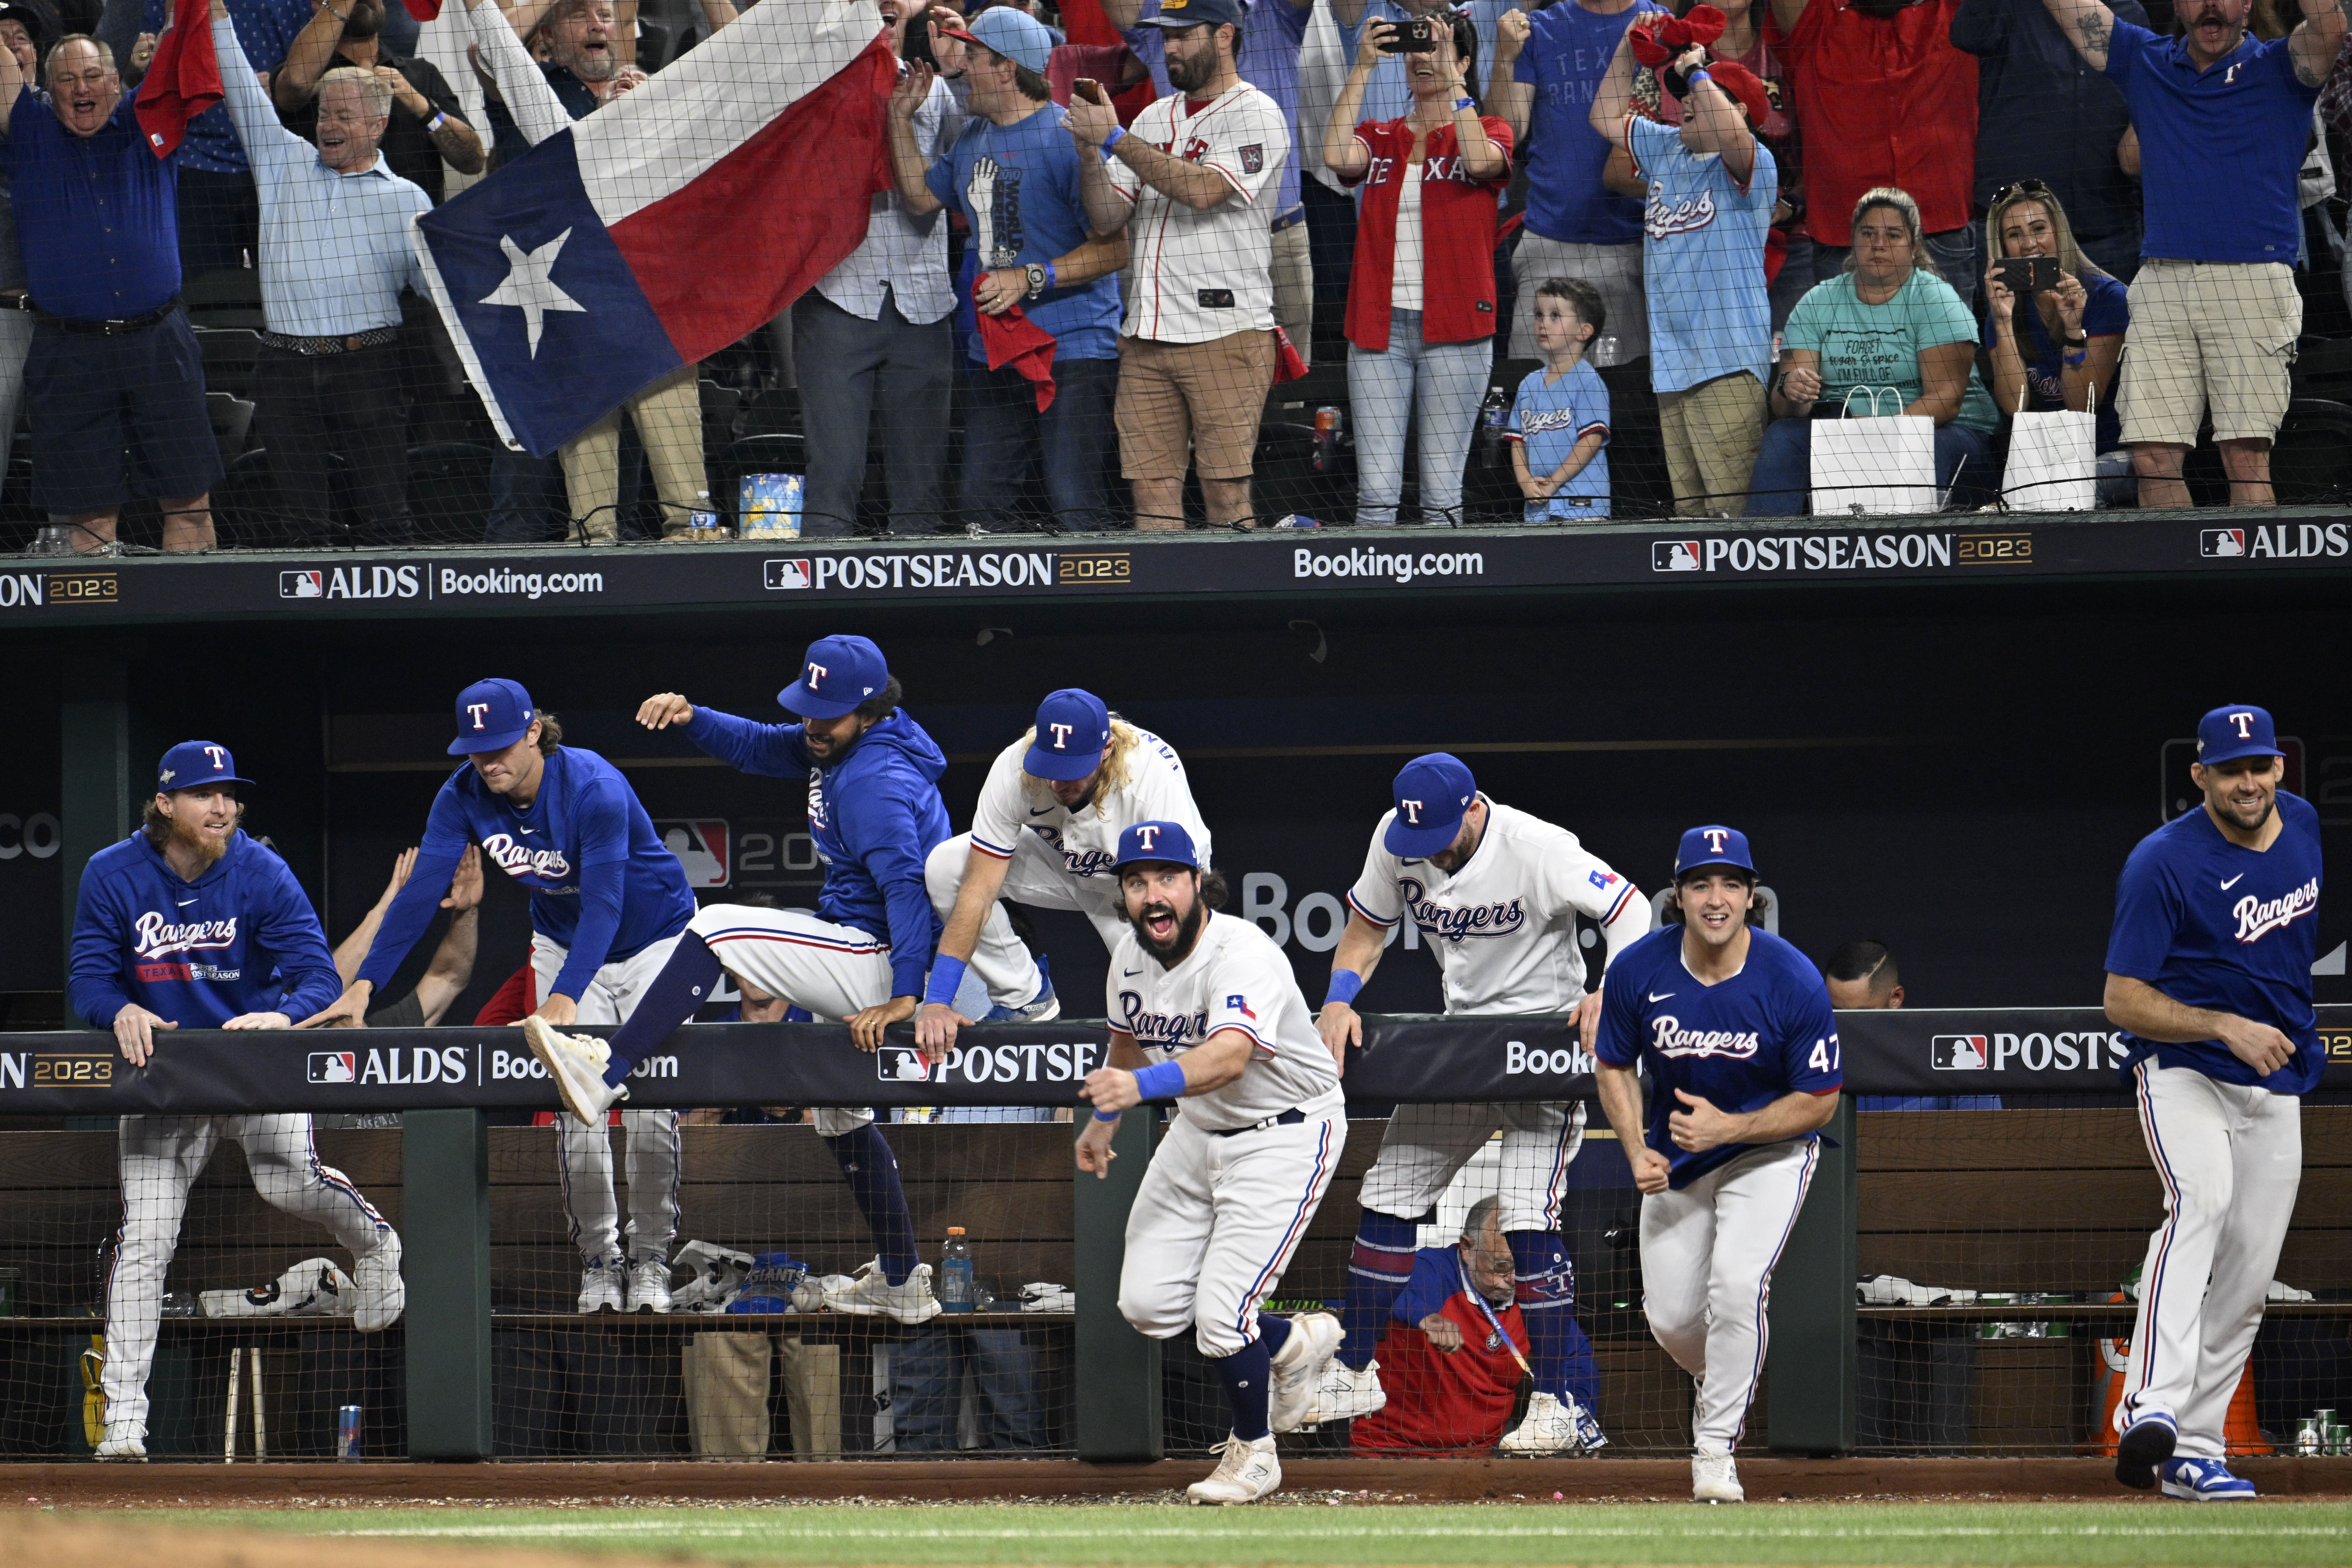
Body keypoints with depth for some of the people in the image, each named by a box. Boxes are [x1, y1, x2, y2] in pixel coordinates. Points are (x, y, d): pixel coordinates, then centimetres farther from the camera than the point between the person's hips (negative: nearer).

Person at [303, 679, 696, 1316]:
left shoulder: (594, 789, -33)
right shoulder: (465, 797, -18)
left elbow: (604, 904, -41)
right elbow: (420, 894, -23)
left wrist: (564, 1000, -53)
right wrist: (364, 985, -35)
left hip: (652, 940, -4)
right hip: (563, 942, 4)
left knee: (650, 1108, -11)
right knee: (577, 1108, -10)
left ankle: (651, 1256, 4)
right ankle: (598, 1257, 3)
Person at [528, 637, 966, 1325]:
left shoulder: (876, 780, -22)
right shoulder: (837, 744, 8)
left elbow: (906, 883, -31)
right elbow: (757, 748, 16)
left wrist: (907, 994, -39)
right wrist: (690, 718, -4)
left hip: (880, 960, -11)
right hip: (857, 957, 11)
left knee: (717, 928, -23)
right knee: (838, 1112, 24)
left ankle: (608, 1074, -31)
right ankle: (901, 1280, 31)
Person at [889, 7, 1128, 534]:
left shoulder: (1070, 138, -13)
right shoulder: (973, 139, 14)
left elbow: (1114, 248, -16)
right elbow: (921, 197, 28)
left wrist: (1029, 280, -22)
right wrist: (902, 119, 19)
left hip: (1071, 349, -8)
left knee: (1076, 509, -14)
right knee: (982, 505, 7)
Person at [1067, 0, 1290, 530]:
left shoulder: (1255, 114, -2)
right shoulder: (1154, 120, 19)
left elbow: (1202, 189, -18)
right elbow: (1106, 218, 13)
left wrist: (1114, 138, -15)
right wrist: (1086, 148, -3)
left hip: (1226, 333, -6)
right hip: (1147, 337, 6)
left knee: (1226, 494, -11)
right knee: (1151, 488, 1)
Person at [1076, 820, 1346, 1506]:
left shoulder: (1243, 955, -29)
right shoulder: (1132, 958, -5)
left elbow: (1229, 1057, -47)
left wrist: (1142, 1085, -62)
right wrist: (1104, 1120, 24)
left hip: (1285, 1135, -8)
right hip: (1198, 1132, 8)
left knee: (1221, 1314, -14)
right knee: (1149, 1305, 2)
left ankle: (1254, 1452, 13)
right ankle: (1293, 1343, 28)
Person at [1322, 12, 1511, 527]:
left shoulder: (1487, 132, 7)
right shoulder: (1380, 138, 14)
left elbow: (1480, 161, -16)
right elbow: (1337, 156, -8)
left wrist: (1450, 78, -14)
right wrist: (1362, 69, -7)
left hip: (1452, 330, -2)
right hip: (1379, 325, 2)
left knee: (1442, 488, -3)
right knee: (1376, 487, -3)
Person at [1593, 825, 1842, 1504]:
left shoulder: (1794, 983, -25)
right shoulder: (1638, 972, -18)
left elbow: (1819, 1102, -17)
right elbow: (1614, 1065, 0)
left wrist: (1728, 1128, -27)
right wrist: (1637, 1153, -14)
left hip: (1769, 1147, -3)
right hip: (1676, 1156, 3)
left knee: (1736, 1281, -25)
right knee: (1672, 1316, 5)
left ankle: (1716, 1448, -12)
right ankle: (1721, 1381, 41)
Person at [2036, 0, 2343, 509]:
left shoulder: (2278, 69, 8)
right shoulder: (2145, 63, 18)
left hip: (2252, 281, -4)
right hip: (2161, 285, 4)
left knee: (2246, 457, -10)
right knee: (2153, 457, -4)